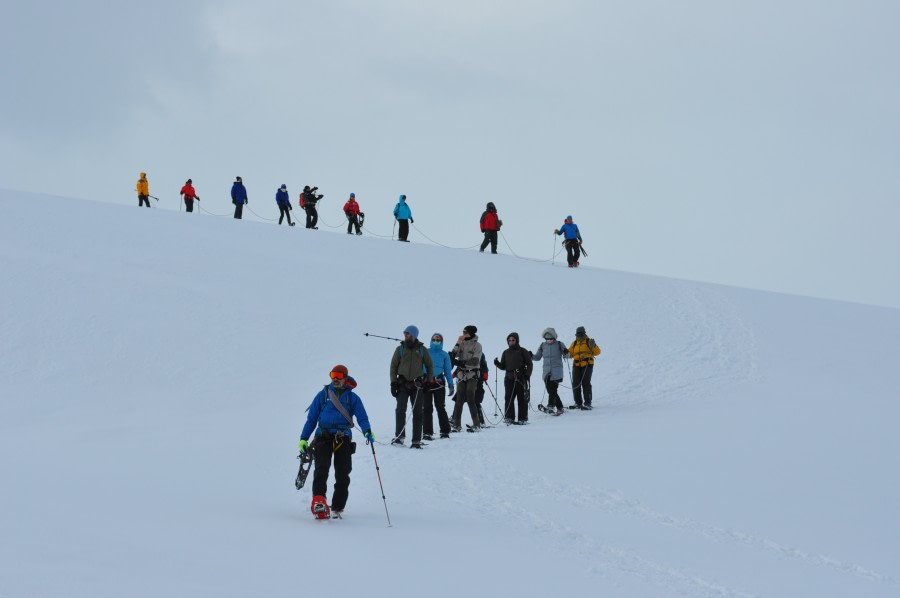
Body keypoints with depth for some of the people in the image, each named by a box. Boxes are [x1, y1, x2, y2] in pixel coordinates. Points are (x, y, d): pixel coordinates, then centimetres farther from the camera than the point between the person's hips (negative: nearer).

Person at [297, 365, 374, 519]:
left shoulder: (352, 398, 14)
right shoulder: (323, 395, 15)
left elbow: (362, 418, 4)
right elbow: (311, 418, 17)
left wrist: (367, 431, -17)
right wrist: (303, 439, 9)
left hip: (343, 439, 1)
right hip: (323, 437, -1)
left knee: (342, 475, -4)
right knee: (322, 468, -21)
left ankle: (337, 508, 5)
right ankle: (318, 500, -31)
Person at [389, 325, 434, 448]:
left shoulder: (422, 350, 6)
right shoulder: (400, 349, 6)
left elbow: (430, 366, 14)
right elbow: (393, 366, 9)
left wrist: (429, 381, 6)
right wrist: (393, 383, 0)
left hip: (417, 384, 0)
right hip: (403, 384, 0)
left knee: (417, 413, -1)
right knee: (400, 411, -11)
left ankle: (416, 440, 3)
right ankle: (399, 436, -3)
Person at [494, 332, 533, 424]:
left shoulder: (522, 351, 4)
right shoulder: (506, 353, 16)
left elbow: (529, 364, 4)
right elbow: (503, 366, 17)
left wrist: (527, 374, -8)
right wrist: (497, 363, -3)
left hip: (521, 378, -3)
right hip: (509, 378, 3)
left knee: (522, 399, 0)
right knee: (508, 398, -5)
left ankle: (522, 418, 5)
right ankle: (509, 417, -2)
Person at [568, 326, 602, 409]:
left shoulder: (588, 341, 4)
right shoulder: (574, 343, 17)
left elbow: (597, 352, -1)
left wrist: (593, 346, -19)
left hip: (587, 365, -5)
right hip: (577, 365, 5)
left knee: (586, 383, -10)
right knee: (575, 384, 0)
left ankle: (587, 403, -8)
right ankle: (578, 403, 8)